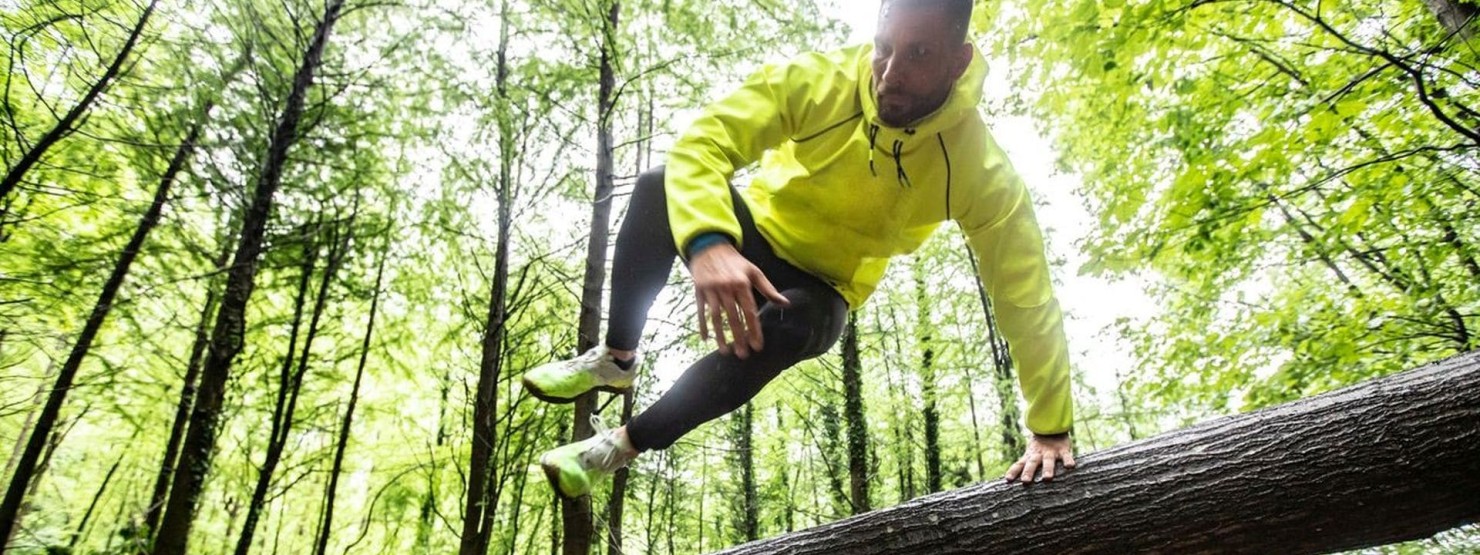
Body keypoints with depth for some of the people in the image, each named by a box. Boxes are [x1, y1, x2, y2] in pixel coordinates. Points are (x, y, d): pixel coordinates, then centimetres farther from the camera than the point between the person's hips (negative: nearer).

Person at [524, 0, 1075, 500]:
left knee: (787, 330, -37)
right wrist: (708, 242, -50)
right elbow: (703, 140, -30)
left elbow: (1026, 300, -22)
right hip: (753, 232, 1)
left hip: (819, 284, -1)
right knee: (658, 189, -28)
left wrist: (1050, 430, -23)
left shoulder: (979, 170, -26)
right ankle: (615, 359, -8)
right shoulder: (820, 80, -25)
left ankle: (624, 444, -17)